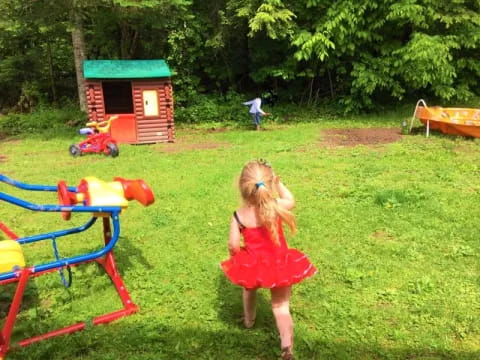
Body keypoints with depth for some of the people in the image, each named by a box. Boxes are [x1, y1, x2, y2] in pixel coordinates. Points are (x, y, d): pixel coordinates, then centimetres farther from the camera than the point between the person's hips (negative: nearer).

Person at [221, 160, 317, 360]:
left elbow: (233, 246, -14)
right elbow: (291, 201, 5)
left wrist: (235, 257, 8)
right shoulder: (276, 207, -19)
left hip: (251, 265, 1)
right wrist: (277, 181, 8)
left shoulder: (239, 216, -21)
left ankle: (249, 320, 60)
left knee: (249, 289, 35)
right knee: (281, 307, 12)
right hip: (279, 264, 0)